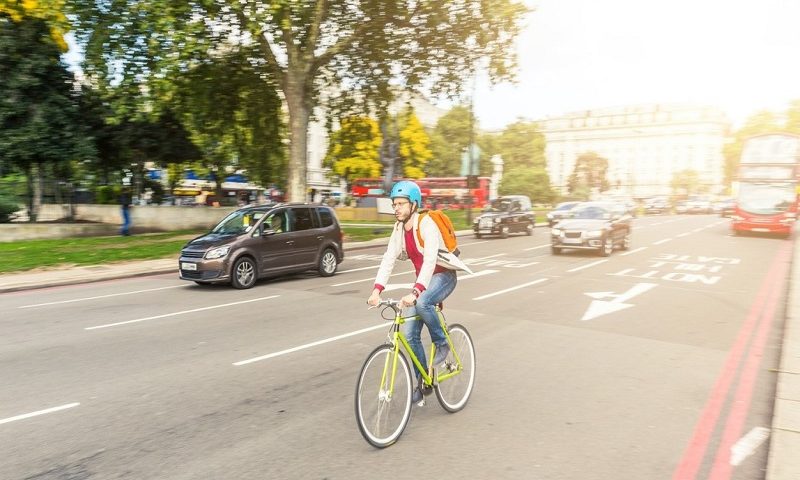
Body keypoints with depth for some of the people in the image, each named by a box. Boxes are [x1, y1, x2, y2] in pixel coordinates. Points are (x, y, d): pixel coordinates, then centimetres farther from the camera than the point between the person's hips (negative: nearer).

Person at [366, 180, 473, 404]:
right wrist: (377, 289, -22)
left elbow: (430, 259, -36)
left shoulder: (426, 224, -23)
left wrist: (415, 292, -48)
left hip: (443, 276, -7)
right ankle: (423, 382, 15)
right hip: (423, 278, 7)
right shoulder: (399, 228, -1)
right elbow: (389, 258, -8)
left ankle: (442, 344, -10)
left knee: (422, 302, -38)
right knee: (409, 334, -2)